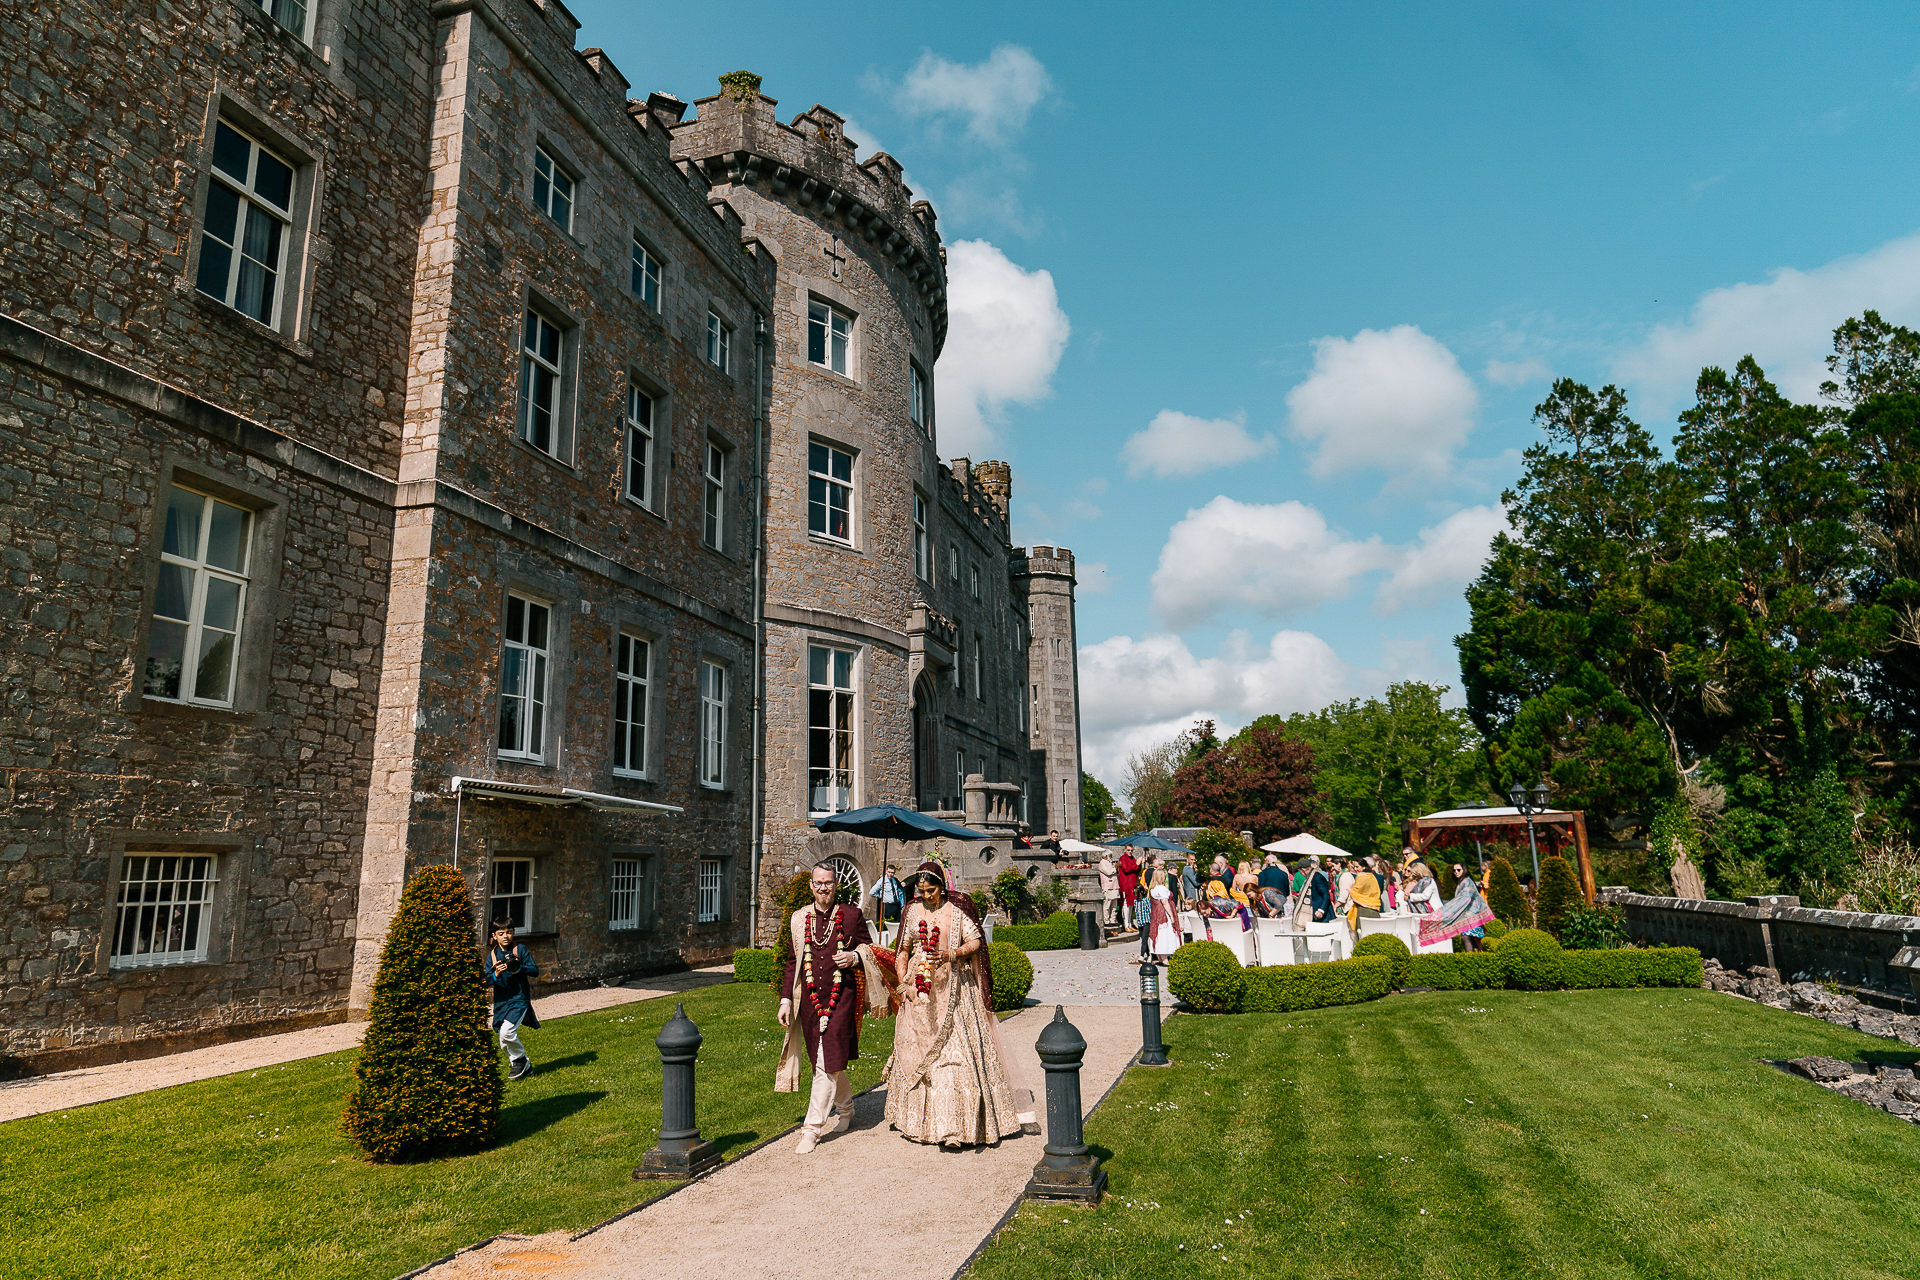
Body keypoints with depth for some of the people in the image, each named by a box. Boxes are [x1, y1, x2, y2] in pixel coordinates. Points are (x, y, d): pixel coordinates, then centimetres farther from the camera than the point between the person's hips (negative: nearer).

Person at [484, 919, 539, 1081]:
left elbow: (535, 971, -6)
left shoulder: (520, 949, -3)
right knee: (504, 1044, 8)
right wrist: (496, 974, -19)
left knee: (506, 1032, -22)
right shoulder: (492, 954, 5)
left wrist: (520, 968, -23)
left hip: (519, 999, -5)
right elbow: (487, 981, 1)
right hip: (501, 1001, 5)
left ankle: (520, 1060, 3)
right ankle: (524, 1066, 29)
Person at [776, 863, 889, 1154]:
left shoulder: (852, 915, 1)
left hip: (841, 997, -3)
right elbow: (792, 962, 13)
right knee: (825, 1063, 13)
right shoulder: (798, 919, 9)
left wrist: (854, 957, -13)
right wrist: (786, 1000, 7)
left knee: (828, 1064, -8)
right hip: (809, 999, 4)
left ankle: (812, 1128, -1)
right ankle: (845, 1108, 36)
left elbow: (869, 947, 9)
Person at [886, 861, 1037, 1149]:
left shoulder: (957, 909, 0)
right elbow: (903, 952, 14)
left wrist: (951, 955, -23)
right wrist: (903, 984, 1)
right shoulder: (913, 911, 8)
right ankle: (917, 1120, 16)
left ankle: (952, 1127, -3)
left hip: (952, 990, -3)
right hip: (919, 990, 3)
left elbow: (975, 942, -6)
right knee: (915, 1051, 3)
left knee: (955, 1048, -8)